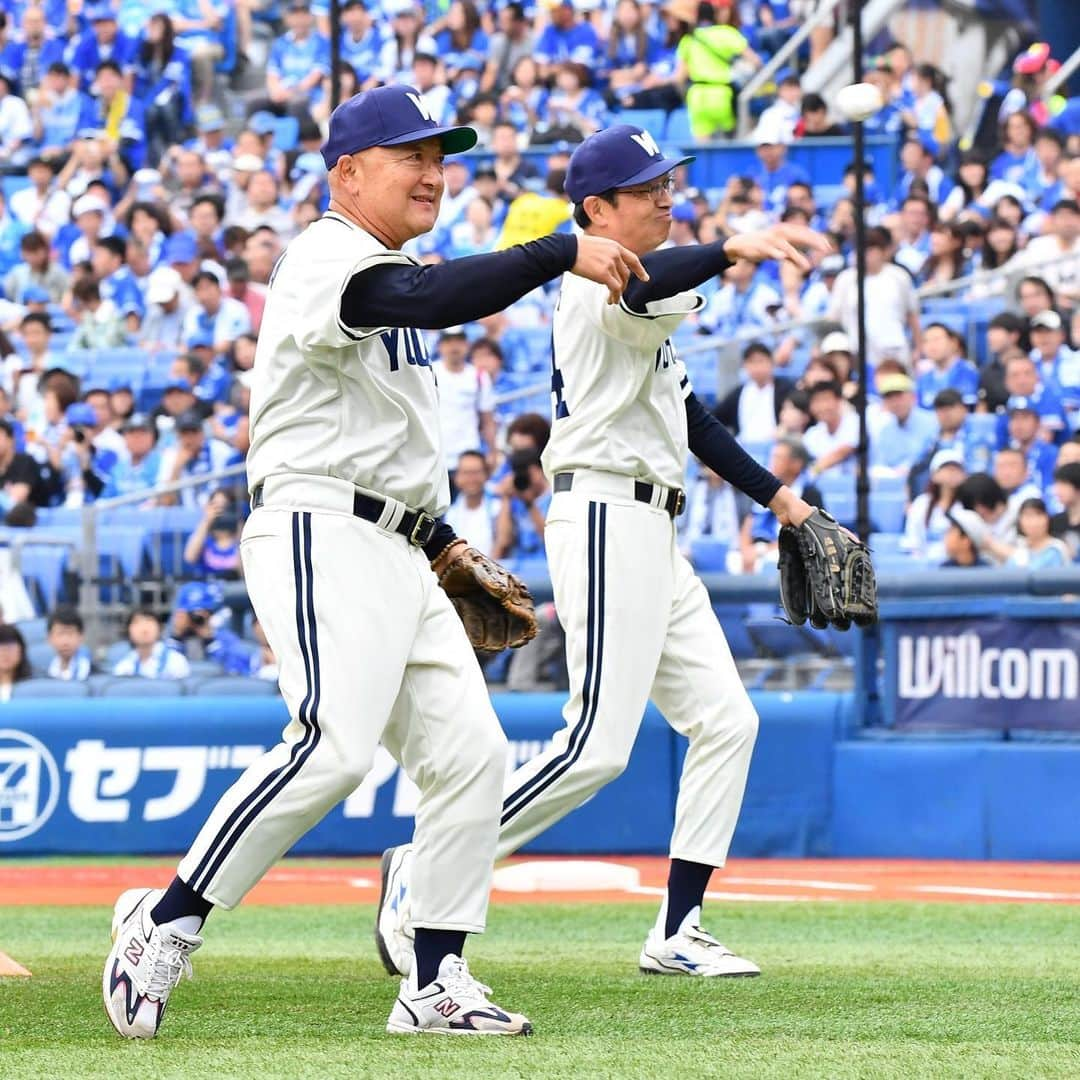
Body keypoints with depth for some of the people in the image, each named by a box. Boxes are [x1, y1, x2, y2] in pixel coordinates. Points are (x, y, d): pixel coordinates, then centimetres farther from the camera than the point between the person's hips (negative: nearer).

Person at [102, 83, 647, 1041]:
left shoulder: (386, 273, 24)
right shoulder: (327, 256, -8)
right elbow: (429, 299, -29)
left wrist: (444, 543, 23)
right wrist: (563, 254, -29)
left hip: (398, 555, 10)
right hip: (321, 535, -10)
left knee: (471, 752, 1)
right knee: (336, 743, -25)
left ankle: (435, 986, 4)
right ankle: (165, 924, -17)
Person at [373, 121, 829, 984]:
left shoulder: (643, 313, 23)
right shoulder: (600, 285, -10)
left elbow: (687, 416, 28)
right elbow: (643, 289, -35)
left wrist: (776, 494, 23)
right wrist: (730, 251, -53)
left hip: (653, 537, 10)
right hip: (607, 517, -10)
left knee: (725, 720, 7)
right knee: (598, 745, -15)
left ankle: (678, 932, 8)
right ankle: (429, 877, -7)